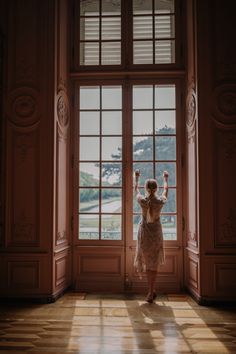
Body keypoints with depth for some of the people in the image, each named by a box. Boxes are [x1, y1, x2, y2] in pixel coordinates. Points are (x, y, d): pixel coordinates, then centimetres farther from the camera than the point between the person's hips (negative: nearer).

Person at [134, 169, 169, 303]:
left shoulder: (143, 201, -12)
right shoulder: (160, 201, -11)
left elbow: (136, 189, 10)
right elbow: (166, 190, 11)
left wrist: (137, 177, 28)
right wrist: (166, 178, 30)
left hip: (144, 234, -1)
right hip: (157, 234, 1)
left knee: (147, 261, 16)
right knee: (154, 263, 8)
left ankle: (152, 290, 16)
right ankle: (151, 292, 11)